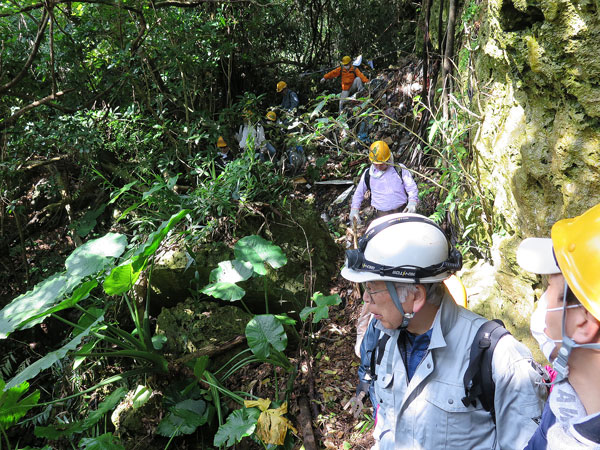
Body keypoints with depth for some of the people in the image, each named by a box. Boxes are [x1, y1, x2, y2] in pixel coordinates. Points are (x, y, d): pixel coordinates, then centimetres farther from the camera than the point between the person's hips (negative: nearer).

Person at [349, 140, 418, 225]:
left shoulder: (400, 169, 7)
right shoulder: (368, 174, 11)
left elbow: (412, 188, 5)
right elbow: (359, 193, 22)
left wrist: (412, 202, -14)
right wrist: (354, 209, 10)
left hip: (402, 211, 0)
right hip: (382, 215, 0)